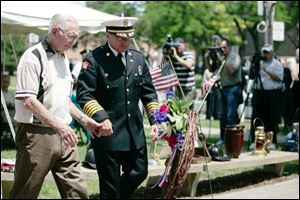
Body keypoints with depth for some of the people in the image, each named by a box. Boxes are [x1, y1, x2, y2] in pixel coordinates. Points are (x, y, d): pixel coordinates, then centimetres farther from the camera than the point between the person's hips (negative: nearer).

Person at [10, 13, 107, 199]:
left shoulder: (63, 58, 16)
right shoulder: (33, 57, -11)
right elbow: (28, 100, -20)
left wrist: (84, 120, 14)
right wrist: (58, 125, -26)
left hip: (62, 135, 8)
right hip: (37, 134, -8)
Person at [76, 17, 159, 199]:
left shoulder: (138, 58, 10)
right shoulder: (93, 59, -9)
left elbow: (149, 93, 14)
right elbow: (84, 94, -13)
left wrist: (154, 119, 3)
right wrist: (101, 117, -25)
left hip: (135, 131, 6)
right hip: (108, 130, -6)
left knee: (140, 172, 9)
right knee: (110, 183, 1)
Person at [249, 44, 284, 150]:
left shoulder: (277, 64, 2)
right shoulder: (259, 63, 14)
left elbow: (279, 78, -10)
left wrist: (267, 71, -16)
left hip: (273, 94, -4)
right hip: (259, 92, 4)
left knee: (272, 119, -1)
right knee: (256, 117, 0)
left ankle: (272, 142, 6)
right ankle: (254, 140, 5)